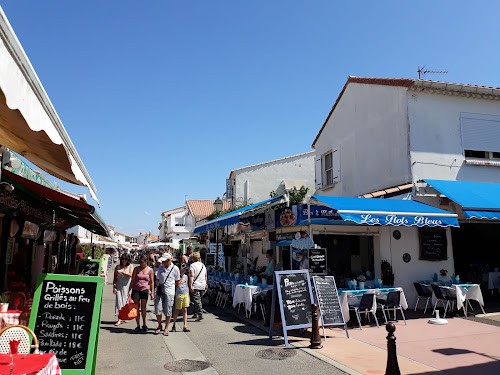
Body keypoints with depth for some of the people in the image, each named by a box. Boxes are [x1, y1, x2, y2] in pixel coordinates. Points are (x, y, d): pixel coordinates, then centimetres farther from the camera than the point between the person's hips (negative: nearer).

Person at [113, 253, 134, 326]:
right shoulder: (117, 267, 8)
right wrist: (114, 287, 1)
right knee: (119, 301, -5)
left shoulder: (131, 266, 3)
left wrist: (122, 271, -21)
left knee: (126, 301, 4)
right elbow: (115, 278, 9)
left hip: (127, 286, -1)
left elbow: (130, 275, -14)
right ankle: (119, 319, -3)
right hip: (119, 287, 1)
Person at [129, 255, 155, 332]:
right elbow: (132, 280, 4)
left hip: (145, 290, -1)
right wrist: (129, 290, 0)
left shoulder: (150, 270, 0)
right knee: (136, 308, 2)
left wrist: (152, 292, -1)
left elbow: (152, 282, 3)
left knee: (143, 307, 2)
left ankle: (144, 324, 15)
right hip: (135, 290, 1)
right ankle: (138, 325, 12)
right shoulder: (136, 269, 1)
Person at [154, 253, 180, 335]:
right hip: (160, 291, 3)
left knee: (168, 311, 2)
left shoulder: (175, 269, -4)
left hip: (169, 292, -3)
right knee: (158, 310, 1)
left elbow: (177, 283, 7)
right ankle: (159, 325, 25)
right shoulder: (160, 268, 7)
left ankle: (166, 328, 19)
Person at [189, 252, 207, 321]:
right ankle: (195, 314, 23)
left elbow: (191, 276, -18)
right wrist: (206, 283, 29)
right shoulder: (203, 265, 12)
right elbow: (205, 275, 18)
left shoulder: (192, 265, -8)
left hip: (195, 286, -6)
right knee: (198, 300, 16)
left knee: (197, 300, -8)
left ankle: (200, 315, -17)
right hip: (203, 285, 6)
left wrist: (190, 285, -19)